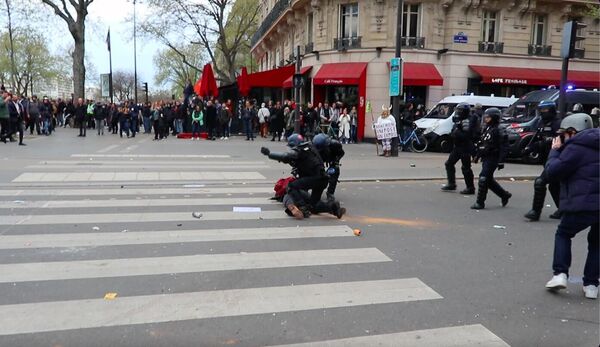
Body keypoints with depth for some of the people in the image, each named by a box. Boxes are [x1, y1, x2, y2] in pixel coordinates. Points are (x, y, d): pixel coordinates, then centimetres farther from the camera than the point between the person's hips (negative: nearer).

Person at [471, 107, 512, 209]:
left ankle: (480, 203, -4)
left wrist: (501, 161, -20)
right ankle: (505, 195, 33)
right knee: (489, 180, 16)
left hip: (492, 159, -9)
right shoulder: (486, 129, 13)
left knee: (483, 179, -10)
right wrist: (477, 155, 21)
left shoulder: (497, 131, -14)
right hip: (485, 159, 9)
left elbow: (504, 147, -16)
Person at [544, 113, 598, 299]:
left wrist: (555, 151, 5)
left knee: (563, 234, 15)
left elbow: (553, 171, -10)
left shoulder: (575, 147, -10)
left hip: (584, 204, -7)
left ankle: (560, 274, 4)